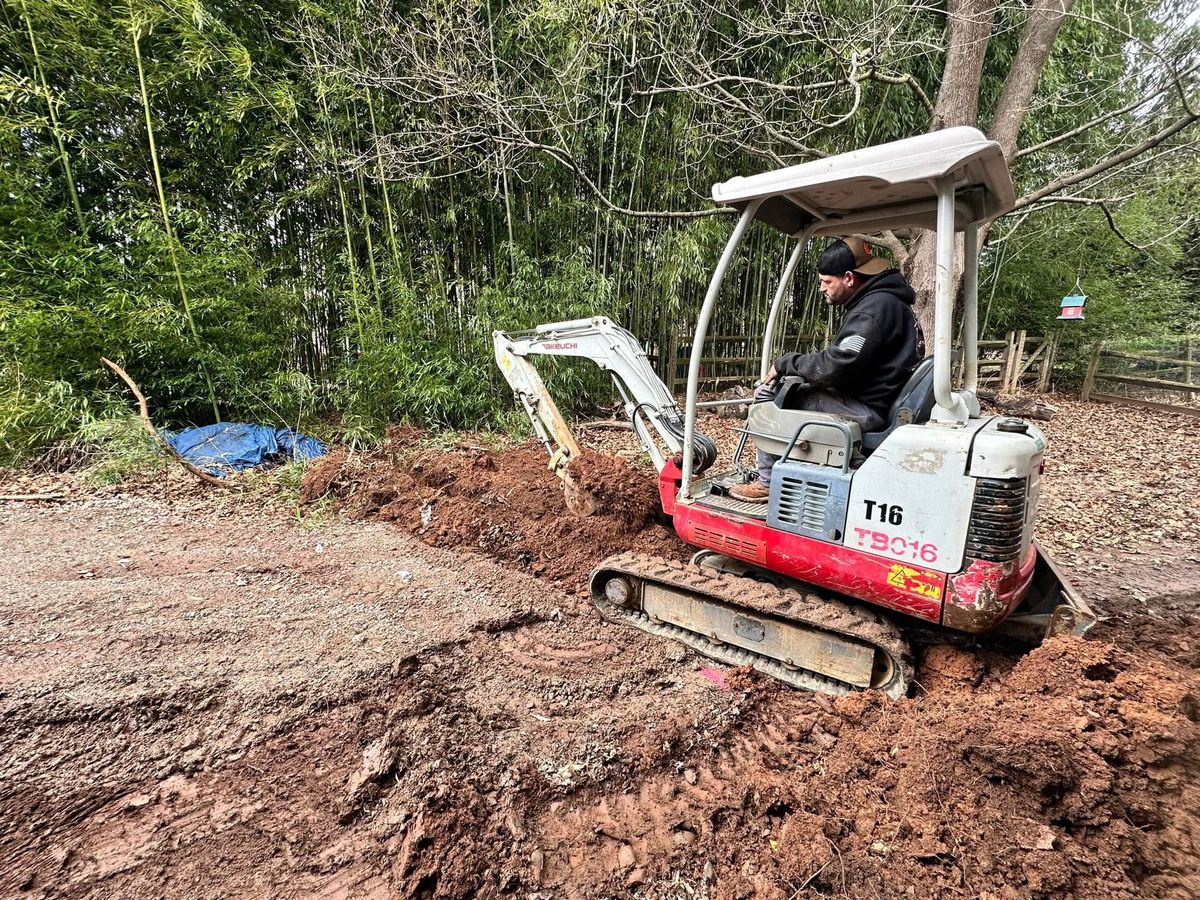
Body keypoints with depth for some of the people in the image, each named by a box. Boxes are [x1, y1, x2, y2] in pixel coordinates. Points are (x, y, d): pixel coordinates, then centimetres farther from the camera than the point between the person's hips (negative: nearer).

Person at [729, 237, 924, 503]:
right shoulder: (883, 301, 16)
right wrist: (792, 366, 7)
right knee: (777, 389, 15)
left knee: (767, 394, -11)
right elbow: (843, 361, 18)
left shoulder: (876, 307, -17)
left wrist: (785, 362, -13)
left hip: (868, 409, -11)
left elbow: (836, 366, -27)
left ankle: (768, 483, -2)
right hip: (869, 398, 11)